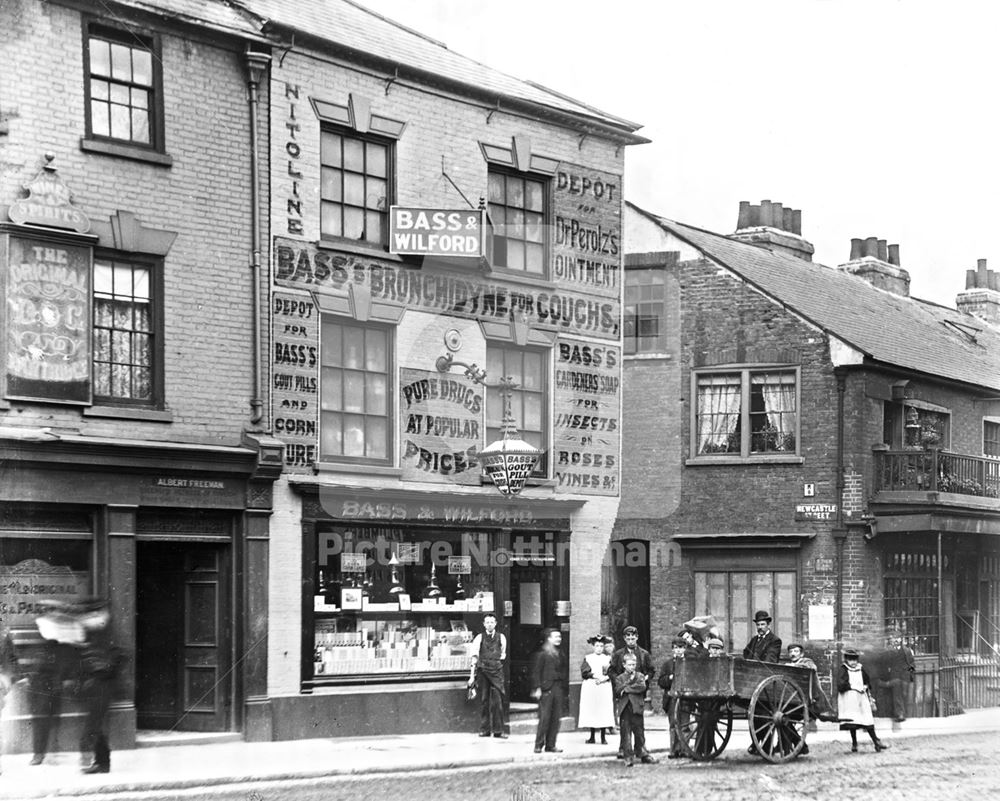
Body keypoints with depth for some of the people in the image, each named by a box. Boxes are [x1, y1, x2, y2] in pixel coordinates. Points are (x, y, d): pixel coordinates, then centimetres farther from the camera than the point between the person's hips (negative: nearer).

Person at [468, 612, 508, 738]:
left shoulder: (501, 637, 7)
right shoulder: (479, 638, 4)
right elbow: (474, 658, 2)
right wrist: (472, 676, -3)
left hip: (497, 671, 0)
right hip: (482, 671, 0)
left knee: (497, 701, -5)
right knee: (484, 701, 2)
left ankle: (498, 730, -2)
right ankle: (484, 729, 8)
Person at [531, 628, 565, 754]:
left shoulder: (559, 655, 15)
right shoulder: (542, 655, -3)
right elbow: (536, 673, -5)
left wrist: (564, 689, 12)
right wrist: (538, 688, -12)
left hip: (558, 688, 6)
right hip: (546, 689, -6)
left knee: (555, 718, 5)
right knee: (544, 718, -7)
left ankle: (550, 745, 10)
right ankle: (538, 745, -1)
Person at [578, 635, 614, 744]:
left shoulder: (608, 659, 11)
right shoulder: (588, 658, 9)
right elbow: (584, 672, -2)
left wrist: (605, 678, -15)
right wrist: (594, 676, -15)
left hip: (604, 687, 0)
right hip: (590, 688, 0)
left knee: (604, 711, -6)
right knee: (591, 710, -3)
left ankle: (603, 737, -2)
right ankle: (592, 737, 4)